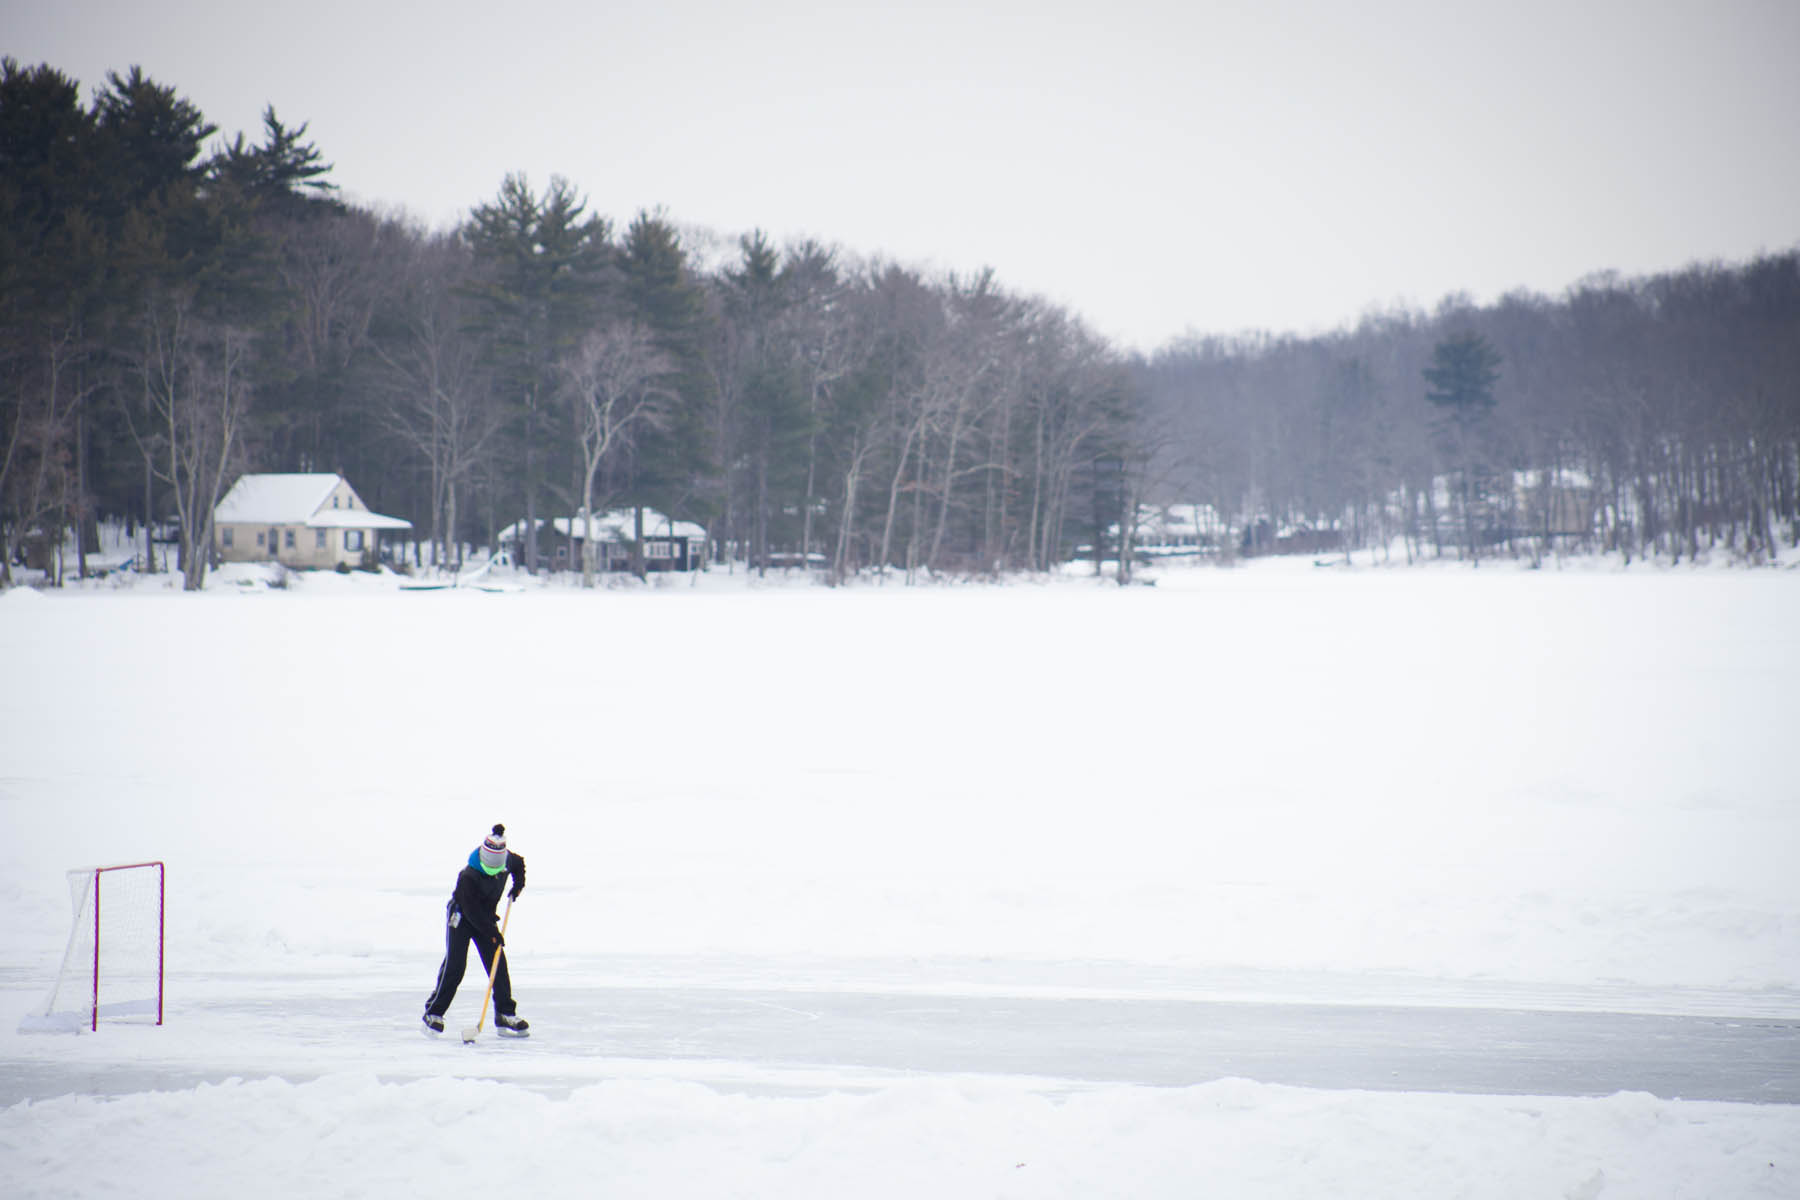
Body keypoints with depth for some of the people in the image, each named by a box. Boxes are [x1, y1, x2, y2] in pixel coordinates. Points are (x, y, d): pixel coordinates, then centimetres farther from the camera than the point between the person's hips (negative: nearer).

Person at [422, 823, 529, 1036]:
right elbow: (472, 911, -28)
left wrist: (518, 883, -1)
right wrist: (492, 933, -27)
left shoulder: (508, 860, -13)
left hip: (485, 918, 6)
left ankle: (505, 1015, 1)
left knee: (498, 964, -3)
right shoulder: (468, 876, -31)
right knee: (454, 965, -12)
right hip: (460, 917, -6)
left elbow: (519, 863, 15)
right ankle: (434, 1013, -1)